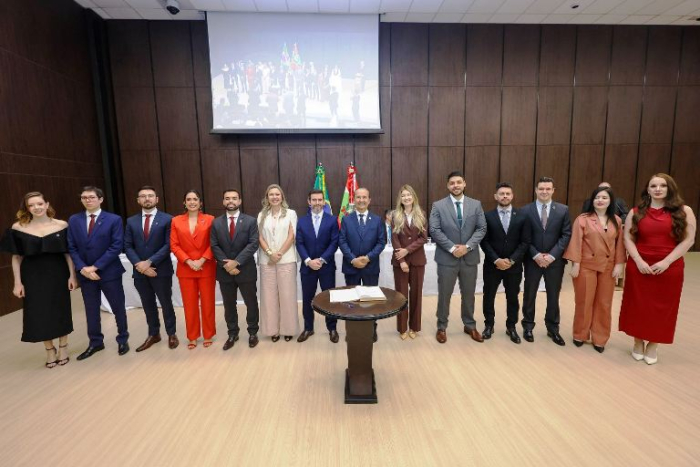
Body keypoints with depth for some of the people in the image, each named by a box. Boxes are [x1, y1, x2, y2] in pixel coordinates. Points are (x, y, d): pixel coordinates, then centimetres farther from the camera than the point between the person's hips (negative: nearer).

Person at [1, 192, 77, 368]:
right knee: (38, 314, 7)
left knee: (61, 311, 9)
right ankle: (49, 349, 26)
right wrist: (17, 282, -3)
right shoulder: (18, 228, -3)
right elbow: (16, 257, 0)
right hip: (33, 277, 1)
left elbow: (68, 252, -1)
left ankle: (63, 347, 28)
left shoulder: (61, 225, -4)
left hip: (58, 275, 0)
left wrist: (72, 275, -6)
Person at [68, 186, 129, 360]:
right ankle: (95, 342, 30)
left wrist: (95, 266, -16)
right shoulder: (74, 220, 6)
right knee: (91, 310, 14)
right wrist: (82, 268, -11)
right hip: (85, 273, 4)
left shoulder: (114, 219, -7)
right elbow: (71, 248, 4)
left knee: (118, 308, 7)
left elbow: (117, 247, -12)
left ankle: (123, 340, 24)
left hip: (109, 272, -3)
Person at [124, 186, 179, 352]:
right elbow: (128, 246, 5)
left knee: (166, 303, 8)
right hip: (140, 271, 4)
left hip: (161, 270, -4)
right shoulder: (131, 221, 8)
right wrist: (139, 264, -11)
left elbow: (168, 245, -11)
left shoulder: (167, 219, -5)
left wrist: (149, 262, -16)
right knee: (148, 305, 15)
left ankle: (171, 334, 24)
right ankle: (153, 334, 30)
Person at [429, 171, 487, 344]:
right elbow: (434, 230, -9)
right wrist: (452, 248, -16)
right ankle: (441, 327, 23)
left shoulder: (476, 205, 5)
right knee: (444, 295, 7)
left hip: (469, 257, 2)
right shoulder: (438, 205, -2)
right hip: (446, 258, -2)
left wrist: (467, 246, -14)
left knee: (469, 294, 14)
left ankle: (470, 325, 32)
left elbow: (482, 228, 0)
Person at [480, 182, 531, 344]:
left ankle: (511, 327, 29)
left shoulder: (522, 216, 1)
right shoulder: (488, 216, -3)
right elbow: (484, 241, -6)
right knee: (489, 296, 9)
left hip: (514, 265, 1)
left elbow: (525, 242, -3)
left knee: (513, 297, 12)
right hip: (492, 264, -1)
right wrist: (496, 260, -15)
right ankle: (489, 325, 27)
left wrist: (511, 260, -13)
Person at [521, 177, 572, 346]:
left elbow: (566, 235, -3)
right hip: (532, 260, -1)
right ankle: (528, 326, 25)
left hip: (555, 260, 1)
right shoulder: (526, 210, -2)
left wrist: (552, 255, -13)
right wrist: (536, 255, -13)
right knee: (529, 294, 9)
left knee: (553, 295, 12)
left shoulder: (563, 210, 1)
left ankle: (553, 328, 28)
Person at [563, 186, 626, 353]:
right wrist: (575, 264, -12)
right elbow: (576, 242, -8)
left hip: (608, 267, 3)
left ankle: (599, 338, 24)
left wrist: (619, 264, 0)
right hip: (586, 265, -3)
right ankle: (580, 335, 23)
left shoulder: (616, 221, 5)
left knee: (604, 303, 10)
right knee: (584, 301, 6)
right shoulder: (582, 219, -6)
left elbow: (620, 244, 7)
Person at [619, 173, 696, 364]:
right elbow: (628, 238, 0)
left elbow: (688, 240, -4)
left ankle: (653, 345, 25)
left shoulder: (684, 211, 1)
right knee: (638, 306, 7)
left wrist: (666, 262, -14)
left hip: (669, 268, 0)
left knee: (662, 307, 9)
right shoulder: (636, 212, 3)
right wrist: (639, 261, -12)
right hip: (639, 267, 1)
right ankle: (638, 342, 24)